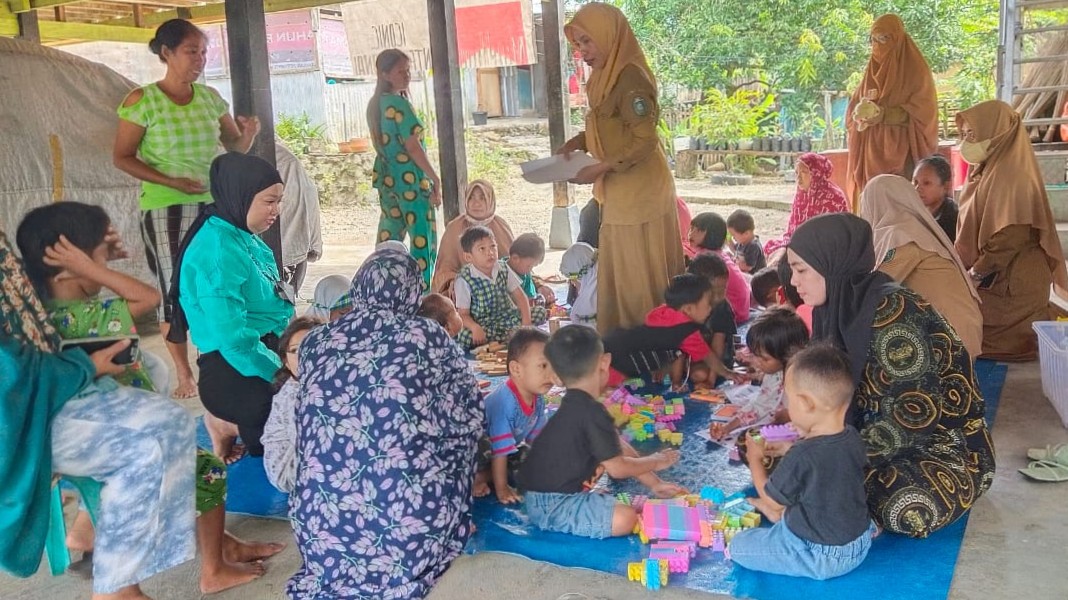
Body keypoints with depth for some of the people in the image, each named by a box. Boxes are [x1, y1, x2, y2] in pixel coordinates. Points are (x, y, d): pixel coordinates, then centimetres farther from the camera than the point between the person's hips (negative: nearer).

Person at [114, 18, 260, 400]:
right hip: (165, 210, -4)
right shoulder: (142, 101, -7)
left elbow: (235, 148, 10)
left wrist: (249, 134, -13)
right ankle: (184, 375, 14)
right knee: (174, 291, 1)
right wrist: (169, 181, -17)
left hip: (214, 206, 4)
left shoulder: (210, 97, 6)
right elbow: (122, 158, -5)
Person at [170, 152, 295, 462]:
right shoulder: (217, 250, -19)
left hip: (268, 355, 9)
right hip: (237, 373, -9)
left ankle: (234, 426, 11)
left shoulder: (248, 240, 10)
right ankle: (233, 428, 4)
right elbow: (235, 341, -26)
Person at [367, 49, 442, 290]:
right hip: (410, 179, -9)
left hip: (385, 178, 9)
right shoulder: (400, 104, -15)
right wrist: (435, 179, -12)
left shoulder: (375, 104, 11)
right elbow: (413, 147, -18)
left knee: (387, 239, 14)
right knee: (424, 242, -3)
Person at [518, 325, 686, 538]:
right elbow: (618, 468, -14)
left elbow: (619, 447, 11)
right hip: (550, 505, -10)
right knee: (625, 519, -23)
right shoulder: (591, 413, -22)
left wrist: (654, 484, 11)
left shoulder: (575, 405, 8)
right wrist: (655, 461, 3)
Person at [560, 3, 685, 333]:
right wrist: (577, 142, 3)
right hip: (620, 192, 10)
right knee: (618, 271, 14)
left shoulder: (630, 77, -18)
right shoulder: (605, 76, 10)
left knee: (640, 273, -1)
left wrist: (600, 169, -21)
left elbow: (645, 140, -22)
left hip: (639, 192, -10)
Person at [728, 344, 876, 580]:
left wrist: (755, 459, -2)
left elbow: (771, 500, -14)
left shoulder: (802, 456, -31)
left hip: (822, 557, -8)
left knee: (738, 546, -2)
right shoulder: (853, 438, -11)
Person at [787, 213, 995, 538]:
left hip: (944, 445, -7)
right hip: (880, 432, 8)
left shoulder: (891, 313, -27)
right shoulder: (839, 305, -2)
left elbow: (914, 420, -29)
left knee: (901, 509, -36)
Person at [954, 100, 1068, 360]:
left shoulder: (1010, 176, -19)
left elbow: (1010, 238, -24)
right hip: (995, 276, 9)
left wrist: (976, 274, -18)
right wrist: (969, 271, 10)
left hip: (1011, 282, -9)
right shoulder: (988, 170, 11)